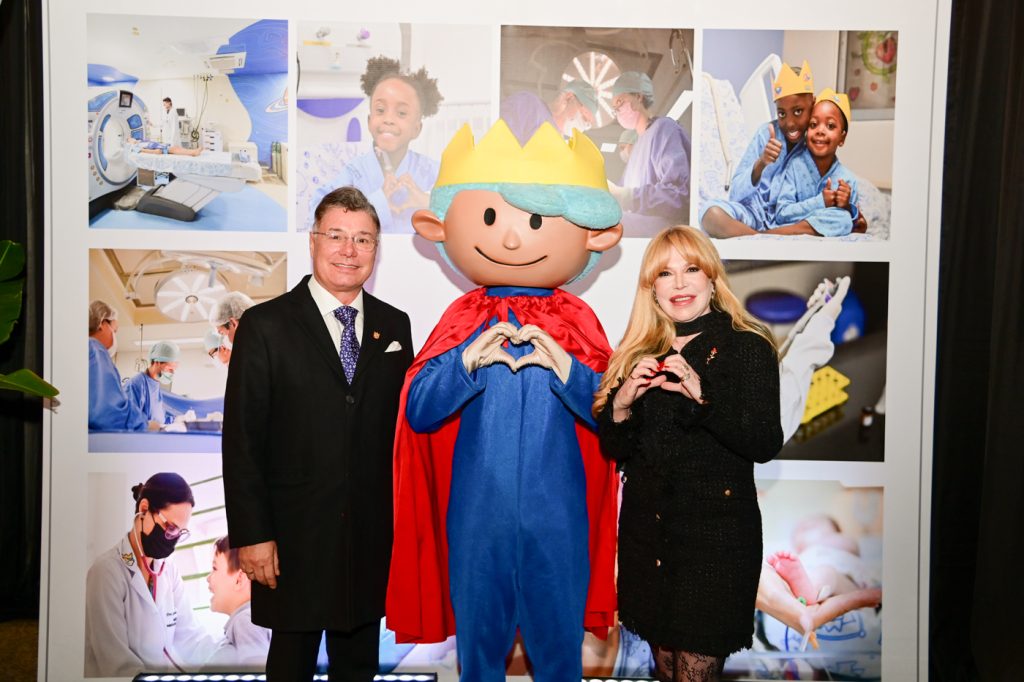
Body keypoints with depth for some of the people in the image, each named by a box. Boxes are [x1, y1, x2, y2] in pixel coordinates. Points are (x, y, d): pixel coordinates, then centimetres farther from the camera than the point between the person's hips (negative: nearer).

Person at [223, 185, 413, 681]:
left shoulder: (395, 325, 4)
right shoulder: (265, 325, -6)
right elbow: (242, 440, -8)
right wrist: (251, 534, -10)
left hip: (374, 535, 3)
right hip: (294, 536, -3)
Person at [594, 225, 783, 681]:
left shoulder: (747, 348, -6)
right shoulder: (638, 352, 5)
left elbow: (766, 444, -15)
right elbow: (614, 449, 6)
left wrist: (702, 395, -27)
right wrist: (623, 402, -13)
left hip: (717, 534, -4)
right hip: (645, 530, 4)